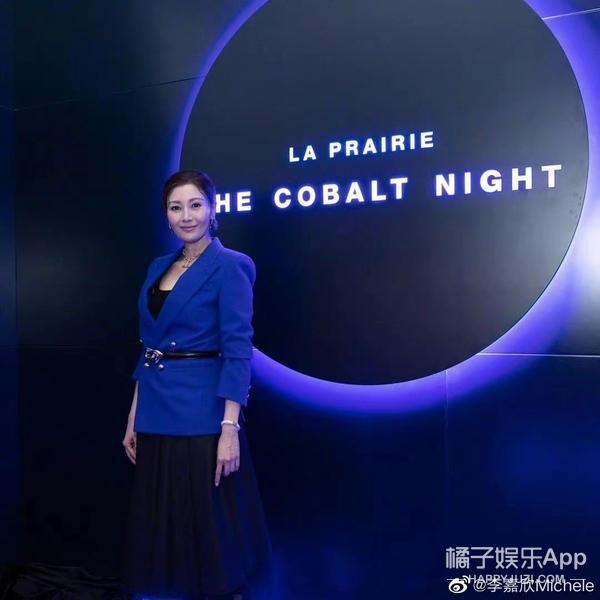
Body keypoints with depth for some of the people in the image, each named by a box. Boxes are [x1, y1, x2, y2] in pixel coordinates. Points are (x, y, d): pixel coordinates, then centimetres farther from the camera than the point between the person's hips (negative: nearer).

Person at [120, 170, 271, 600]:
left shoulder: (229, 266, -10)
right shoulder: (160, 267, 11)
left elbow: (238, 351, -15)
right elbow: (148, 349, 14)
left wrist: (230, 427, -20)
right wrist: (134, 418, 12)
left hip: (202, 414, -7)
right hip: (158, 415, 7)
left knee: (213, 526, 5)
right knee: (165, 523, 15)